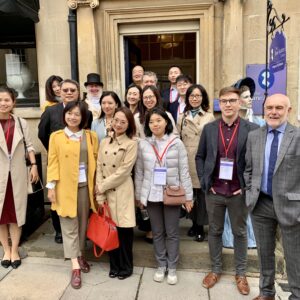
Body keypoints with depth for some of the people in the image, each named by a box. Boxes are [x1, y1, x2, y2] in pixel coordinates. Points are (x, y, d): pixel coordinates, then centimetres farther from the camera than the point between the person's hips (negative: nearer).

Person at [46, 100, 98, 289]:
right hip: (65, 186, -2)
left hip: (85, 186, 2)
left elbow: (95, 160, 4)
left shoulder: (91, 136, 4)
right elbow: (53, 163, -2)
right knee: (69, 226, 2)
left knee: (83, 223, 14)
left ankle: (81, 255, 32)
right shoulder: (56, 137, -1)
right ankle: (75, 267, 7)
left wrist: (96, 184, -1)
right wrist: (51, 186, -6)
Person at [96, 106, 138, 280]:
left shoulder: (132, 144, -6)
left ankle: (126, 266, 24)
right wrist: (100, 194, -4)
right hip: (106, 192, 4)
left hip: (122, 192, -4)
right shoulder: (104, 142, 9)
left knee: (124, 229, 3)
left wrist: (102, 186, -9)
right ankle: (114, 265, 28)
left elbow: (123, 171, -12)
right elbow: (99, 168, 4)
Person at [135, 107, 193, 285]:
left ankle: (172, 267, 28)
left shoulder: (176, 143, -5)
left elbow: (184, 171, -4)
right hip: (151, 195, 2)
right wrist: (138, 196, 6)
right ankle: (161, 265, 33)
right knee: (157, 232, 15)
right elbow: (139, 172, 5)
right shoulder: (143, 144, -1)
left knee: (172, 233, 10)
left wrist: (189, 196, -3)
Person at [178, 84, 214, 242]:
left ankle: (200, 226, 18)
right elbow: (178, 140, 11)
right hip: (186, 161, 3)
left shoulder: (209, 117, 0)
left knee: (202, 192, 3)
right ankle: (194, 222, 28)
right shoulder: (182, 117, 11)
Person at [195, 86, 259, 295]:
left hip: (239, 192, -1)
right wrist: (204, 182, -1)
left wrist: (248, 186, -8)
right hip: (214, 191, 2)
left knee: (240, 232, 14)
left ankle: (241, 273, 32)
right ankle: (216, 270, 33)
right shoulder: (209, 129, 2)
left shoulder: (252, 129, -5)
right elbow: (200, 157, 7)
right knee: (214, 231, 14)